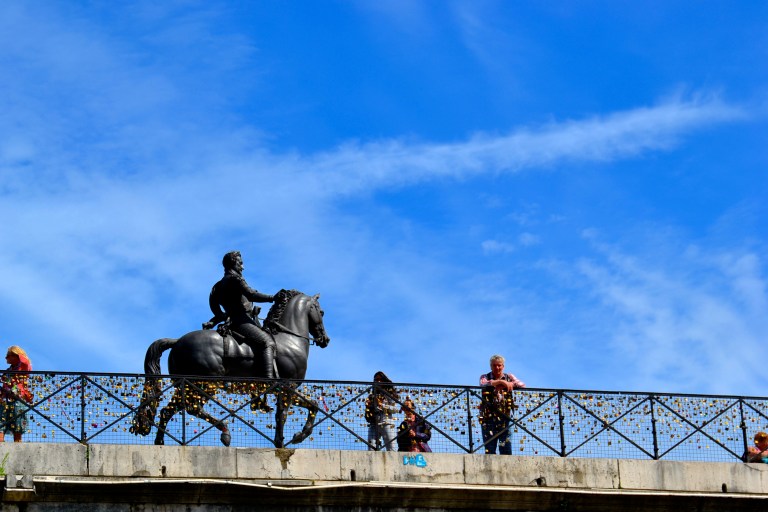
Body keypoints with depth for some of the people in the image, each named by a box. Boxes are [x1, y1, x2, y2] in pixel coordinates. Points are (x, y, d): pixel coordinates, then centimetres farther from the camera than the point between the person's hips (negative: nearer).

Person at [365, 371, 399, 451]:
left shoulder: (389, 395, 9)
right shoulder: (372, 396, 20)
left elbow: (395, 409, -1)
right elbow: (367, 411, 19)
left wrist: (382, 405, -12)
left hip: (386, 424, -3)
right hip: (373, 425, 3)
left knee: (391, 449, -8)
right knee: (371, 448, -8)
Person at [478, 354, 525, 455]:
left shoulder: (509, 377, 12)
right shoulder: (485, 377, 7)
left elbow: (522, 385, -4)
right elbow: (483, 385, -17)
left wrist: (508, 384, -16)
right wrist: (500, 382, -24)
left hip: (504, 418, 1)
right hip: (488, 418, -1)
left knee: (506, 448, -3)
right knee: (489, 449, -1)